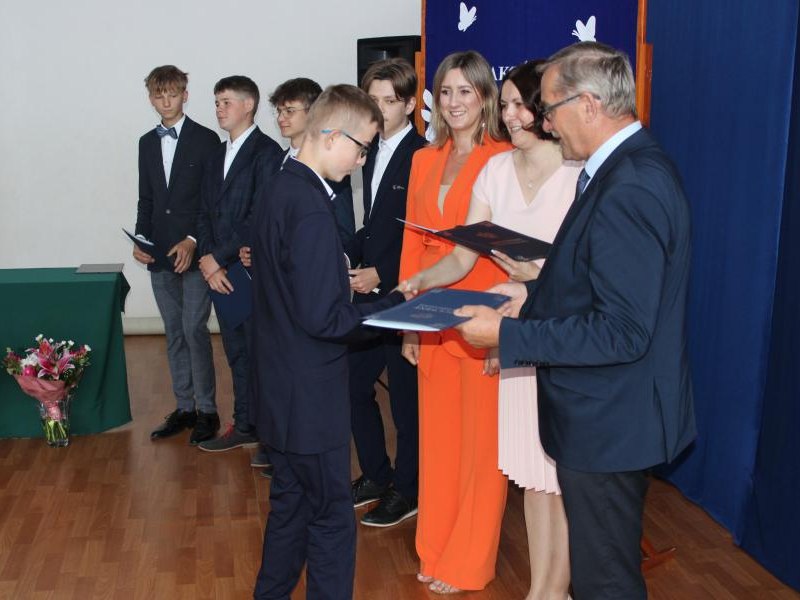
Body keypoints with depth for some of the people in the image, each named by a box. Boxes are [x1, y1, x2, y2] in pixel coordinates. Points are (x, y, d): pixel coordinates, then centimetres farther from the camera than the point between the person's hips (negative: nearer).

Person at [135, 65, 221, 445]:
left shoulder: (205, 140, -4)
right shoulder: (147, 143, 14)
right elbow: (145, 199, 16)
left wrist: (193, 241, -16)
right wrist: (141, 239, 2)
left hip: (194, 252, -5)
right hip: (160, 254, 6)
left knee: (194, 329, -8)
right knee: (174, 333, 10)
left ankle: (207, 411, 4)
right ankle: (184, 407, 19)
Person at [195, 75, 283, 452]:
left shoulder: (266, 153, -9)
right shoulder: (217, 156, 16)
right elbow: (206, 214, 13)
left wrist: (218, 257, -15)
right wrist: (208, 260, -2)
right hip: (221, 272, 8)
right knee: (237, 354, 14)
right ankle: (245, 426, 25)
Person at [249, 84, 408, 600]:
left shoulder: (283, 188, 7)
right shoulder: (311, 210, -24)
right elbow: (322, 318, -25)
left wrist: (346, 277, 6)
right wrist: (394, 304, -15)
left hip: (284, 388, 10)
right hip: (311, 396, -10)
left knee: (291, 504, 22)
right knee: (332, 518, 5)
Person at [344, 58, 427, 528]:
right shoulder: (374, 151, 12)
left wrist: (383, 274, -20)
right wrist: (349, 253, 4)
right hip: (369, 294, 8)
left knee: (405, 396, 5)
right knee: (354, 385, 14)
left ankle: (406, 490, 22)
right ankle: (375, 476, 31)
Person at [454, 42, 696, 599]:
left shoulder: (630, 191, -26)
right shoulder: (633, 166, 6)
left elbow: (622, 332, -28)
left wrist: (507, 334, -22)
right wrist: (534, 291, 6)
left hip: (609, 422, -10)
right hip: (612, 412, 10)